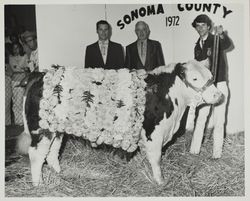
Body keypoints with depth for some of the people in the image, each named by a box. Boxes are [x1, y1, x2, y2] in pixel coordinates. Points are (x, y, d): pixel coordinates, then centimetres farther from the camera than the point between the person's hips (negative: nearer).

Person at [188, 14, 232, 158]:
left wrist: (221, 35, -49)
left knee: (218, 122, -1)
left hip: (219, 85, -4)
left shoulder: (216, 40, -5)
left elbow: (227, 44, -29)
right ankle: (194, 150, 14)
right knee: (201, 118, 7)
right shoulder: (197, 46, 13)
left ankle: (217, 153, 8)